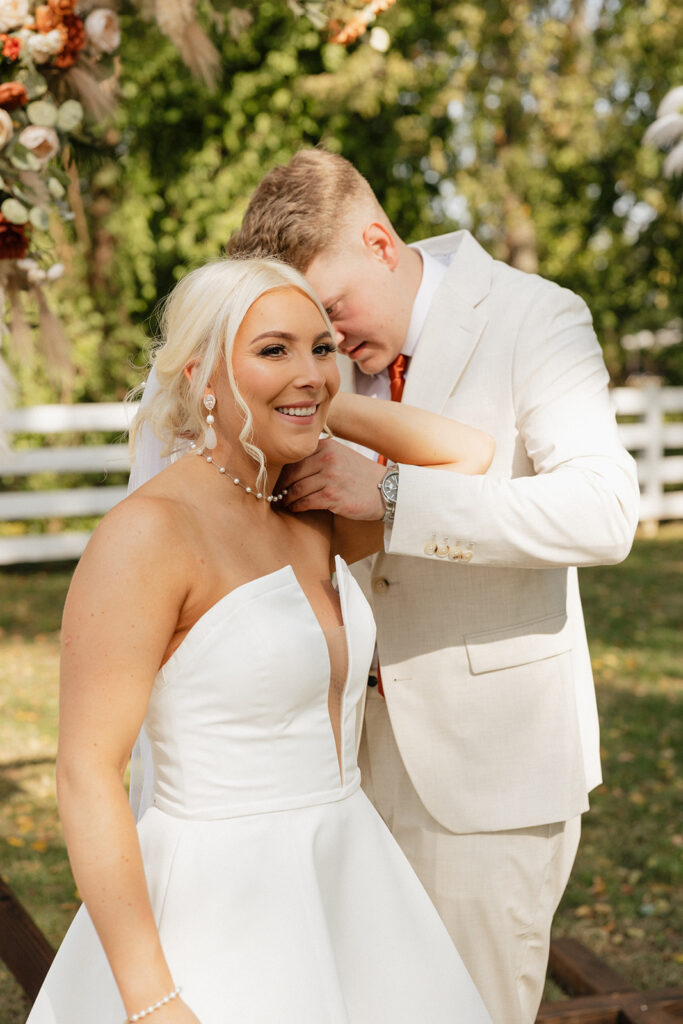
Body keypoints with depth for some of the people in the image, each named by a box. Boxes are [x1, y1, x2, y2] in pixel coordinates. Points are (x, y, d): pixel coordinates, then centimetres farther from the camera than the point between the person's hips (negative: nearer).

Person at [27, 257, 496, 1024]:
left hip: (343, 887, 8)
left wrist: (327, 406, 4)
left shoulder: (308, 520, 5)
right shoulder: (147, 533, -17)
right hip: (217, 913, -7)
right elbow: (85, 773, -19)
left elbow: (468, 454, 9)